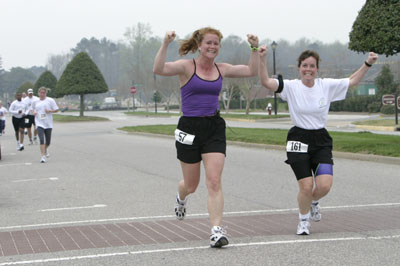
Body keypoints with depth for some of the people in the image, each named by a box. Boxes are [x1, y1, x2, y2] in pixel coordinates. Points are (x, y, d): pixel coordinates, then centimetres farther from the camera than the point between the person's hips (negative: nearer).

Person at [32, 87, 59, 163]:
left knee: (48, 141, 11)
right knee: (41, 140, -15)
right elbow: (33, 109, 22)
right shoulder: (35, 102, 6)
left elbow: (56, 109, 2)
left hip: (48, 124, 0)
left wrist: (50, 111, -15)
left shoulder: (50, 100, -1)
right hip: (39, 123, 0)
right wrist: (34, 112, 0)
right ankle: (43, 156, -13)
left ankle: (45, 149, 44)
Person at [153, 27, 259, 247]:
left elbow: (251, 71, 14)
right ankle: (181, 197, 49)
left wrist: (255, 48, 3)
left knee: (214, 181, -12)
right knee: (191, 185, 12)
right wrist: (165, 44, -32)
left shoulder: (221, 69, 8)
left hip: (214, 128, 3)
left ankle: (216, 230, -13)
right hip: (190, 128, -3)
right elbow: (159, 69, -23)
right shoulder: (186, 66, -6)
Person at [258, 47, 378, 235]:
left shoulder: (327, 86, 2)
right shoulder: (291, 87, -5)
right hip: (299, 140, -2)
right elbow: (266, 82, -16)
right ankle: (303, 220, 21)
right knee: (306, 186, -8)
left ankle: (314, 201, 26)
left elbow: (352, 81, 12)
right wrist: (262, 59, -27)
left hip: (321, 141, 2)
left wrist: (367, 64, 3)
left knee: (324, 185, -11)